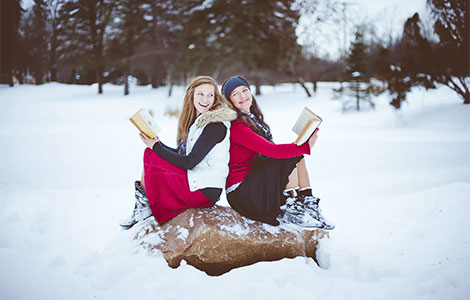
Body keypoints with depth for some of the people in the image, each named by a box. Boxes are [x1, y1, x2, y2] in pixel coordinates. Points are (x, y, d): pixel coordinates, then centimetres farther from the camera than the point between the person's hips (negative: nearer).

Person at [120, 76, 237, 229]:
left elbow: (189, 162, -18)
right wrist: (156, 143, -1)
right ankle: (143, 207, 3)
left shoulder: (216, 125, -15)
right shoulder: (198, 120, 14)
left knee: (150, 157, -10)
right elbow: (180, 153, 13)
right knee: (151, 153, 5)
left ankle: (144, 206, 7)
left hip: (205, 191, -9)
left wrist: (156, 147, -9)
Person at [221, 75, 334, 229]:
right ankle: (291, 210, -12)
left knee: (297, 157, -3)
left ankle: (309, 205, -9)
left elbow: (270, 150, 10)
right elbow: (272, 150, -25)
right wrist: (306, 147, -24)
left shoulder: (253, 118, 15)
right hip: (240, 192, -9)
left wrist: (302, 146, -5)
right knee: (292, 158, -16)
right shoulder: (236, 126, -17)